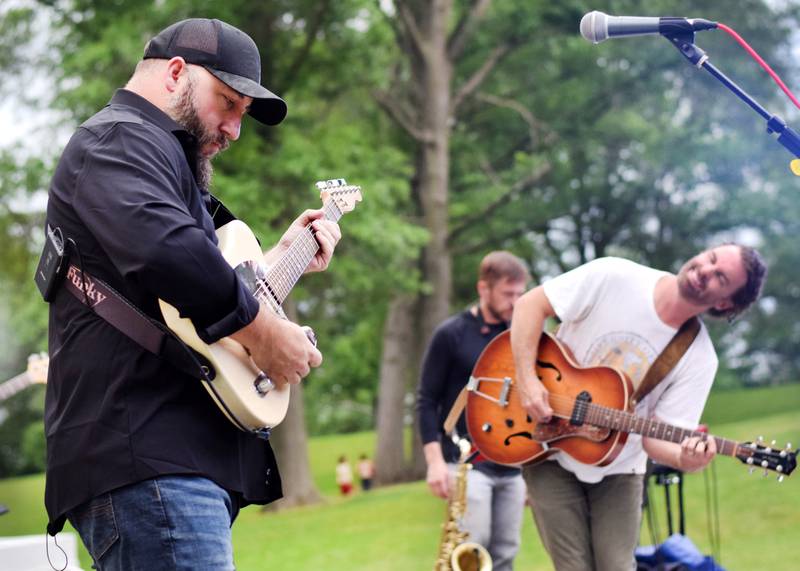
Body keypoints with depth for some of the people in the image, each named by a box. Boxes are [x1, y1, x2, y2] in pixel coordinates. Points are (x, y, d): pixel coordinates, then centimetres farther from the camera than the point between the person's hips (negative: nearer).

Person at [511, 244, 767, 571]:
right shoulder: (612, 278, -16)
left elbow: (655, 436, -14)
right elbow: (531, 303, -12)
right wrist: (527, 379, -22)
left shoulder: (699, 359, -13)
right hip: (550, 452, -1)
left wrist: (684, 459, -37)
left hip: (617, 472, 2)